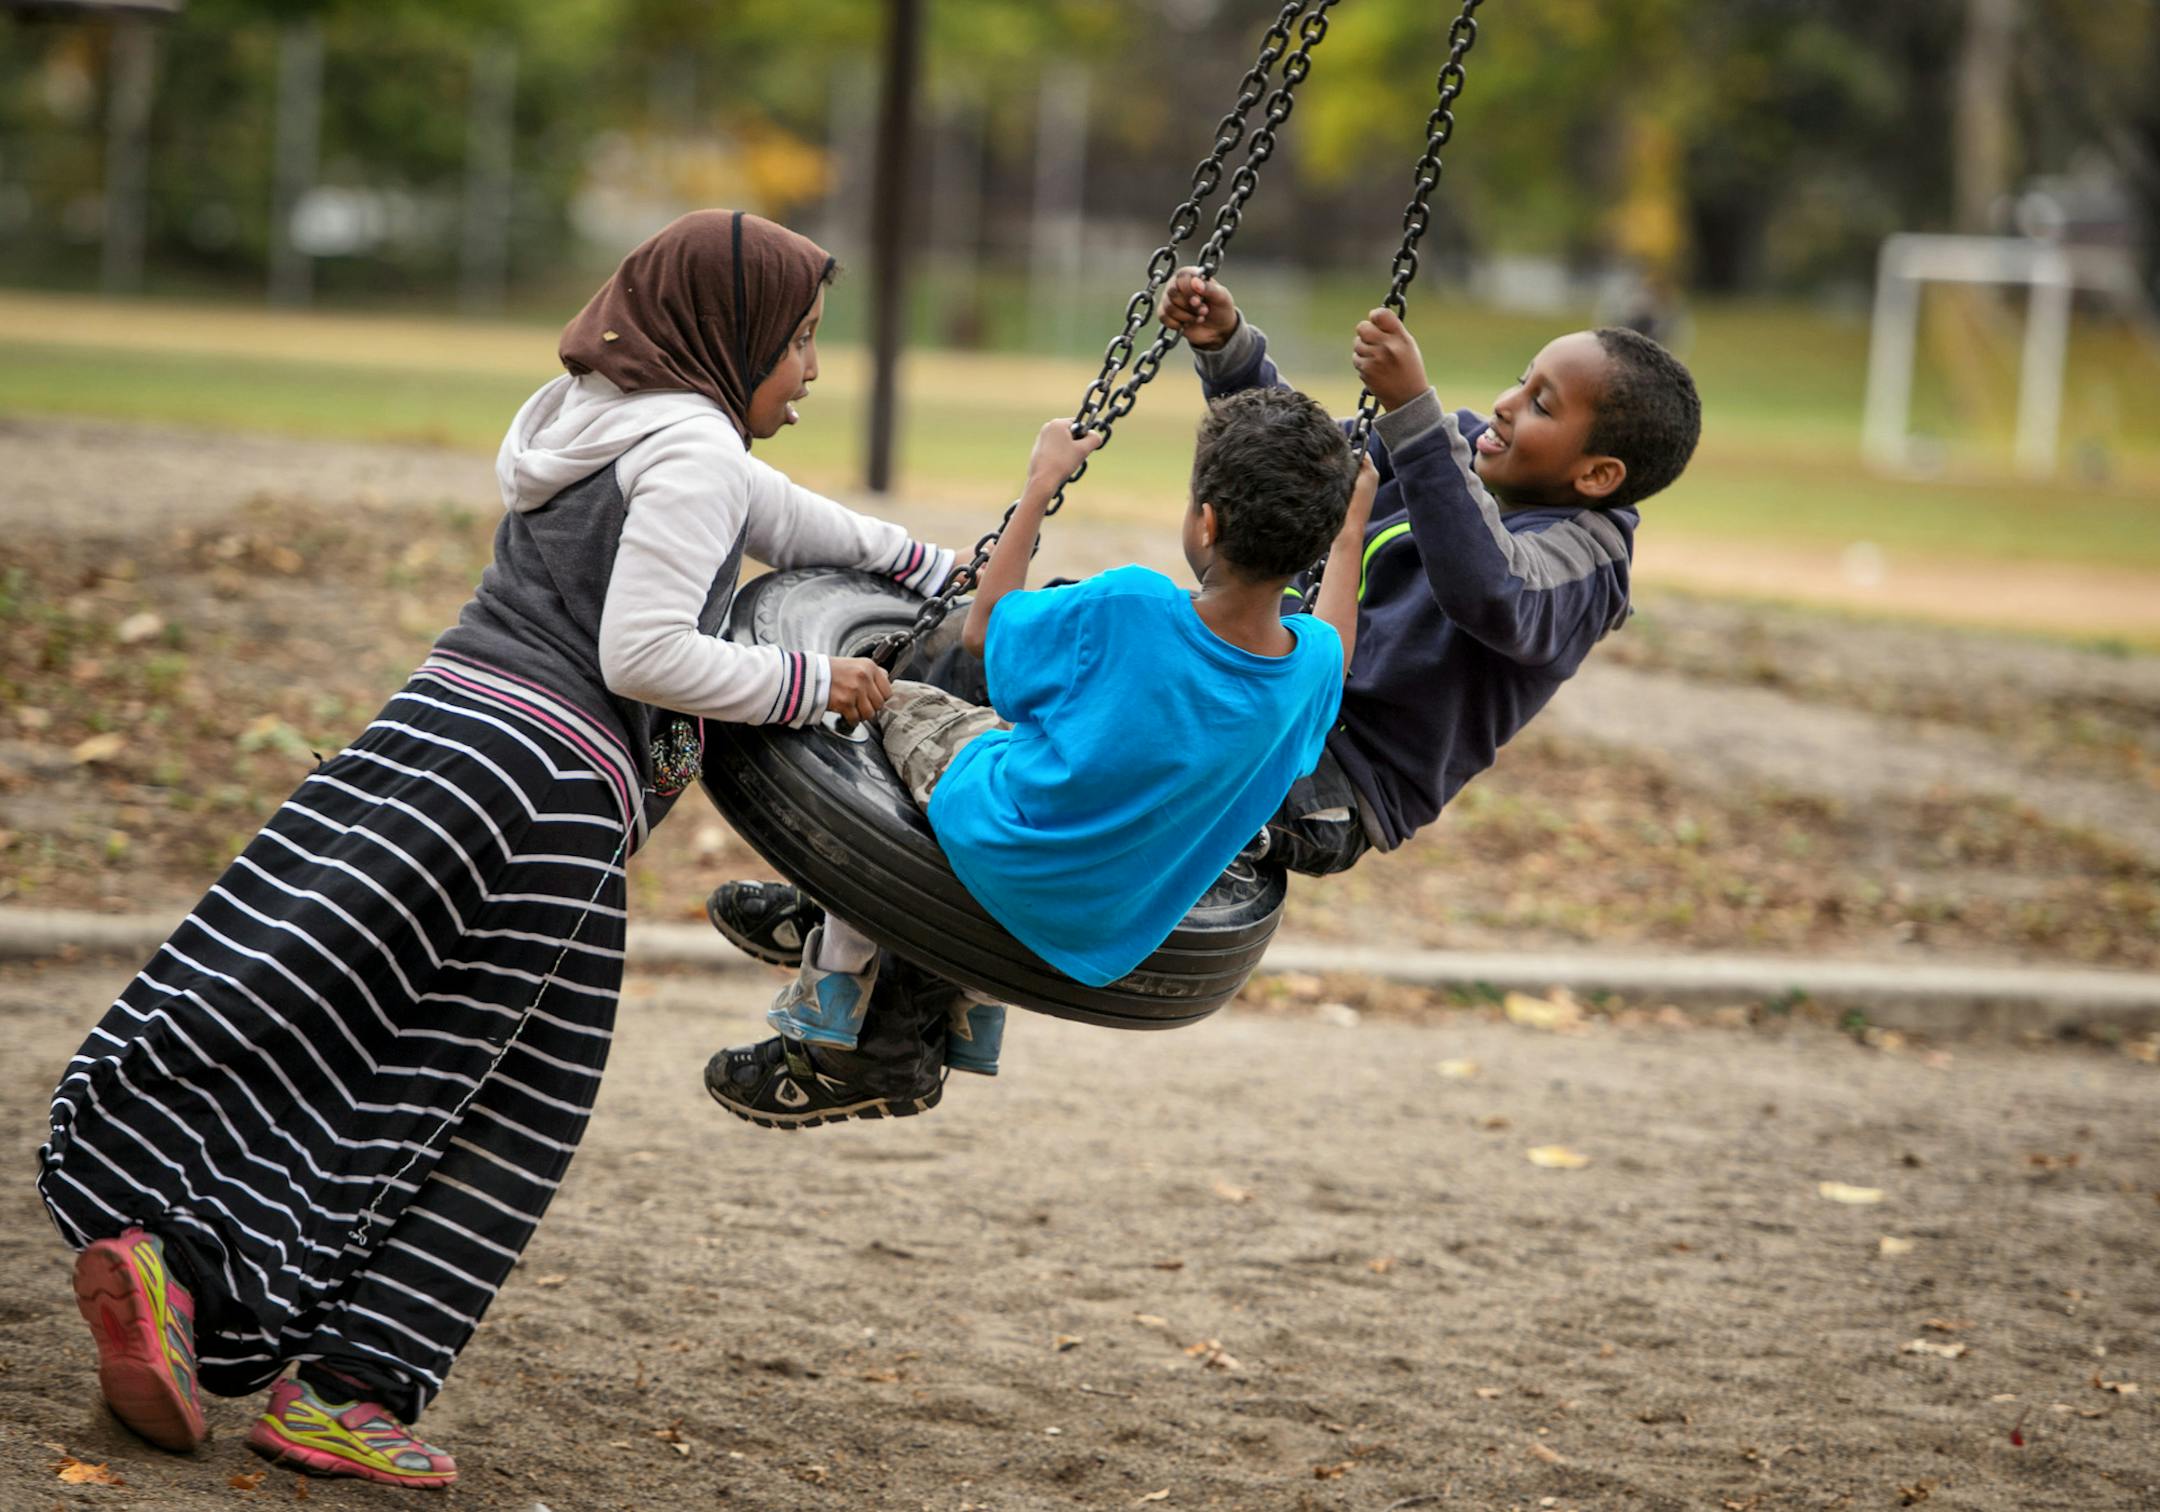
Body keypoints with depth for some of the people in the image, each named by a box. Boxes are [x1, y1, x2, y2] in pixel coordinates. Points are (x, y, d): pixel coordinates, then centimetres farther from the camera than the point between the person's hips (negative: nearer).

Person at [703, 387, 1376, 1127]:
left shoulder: (1132, 610, -29)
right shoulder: (1311, 664, -17)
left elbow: (981, 632, -10)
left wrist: (1041, 484, -3)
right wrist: (1350, 537, 22)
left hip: (1002, 861, -5)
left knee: (893, 704, 23)